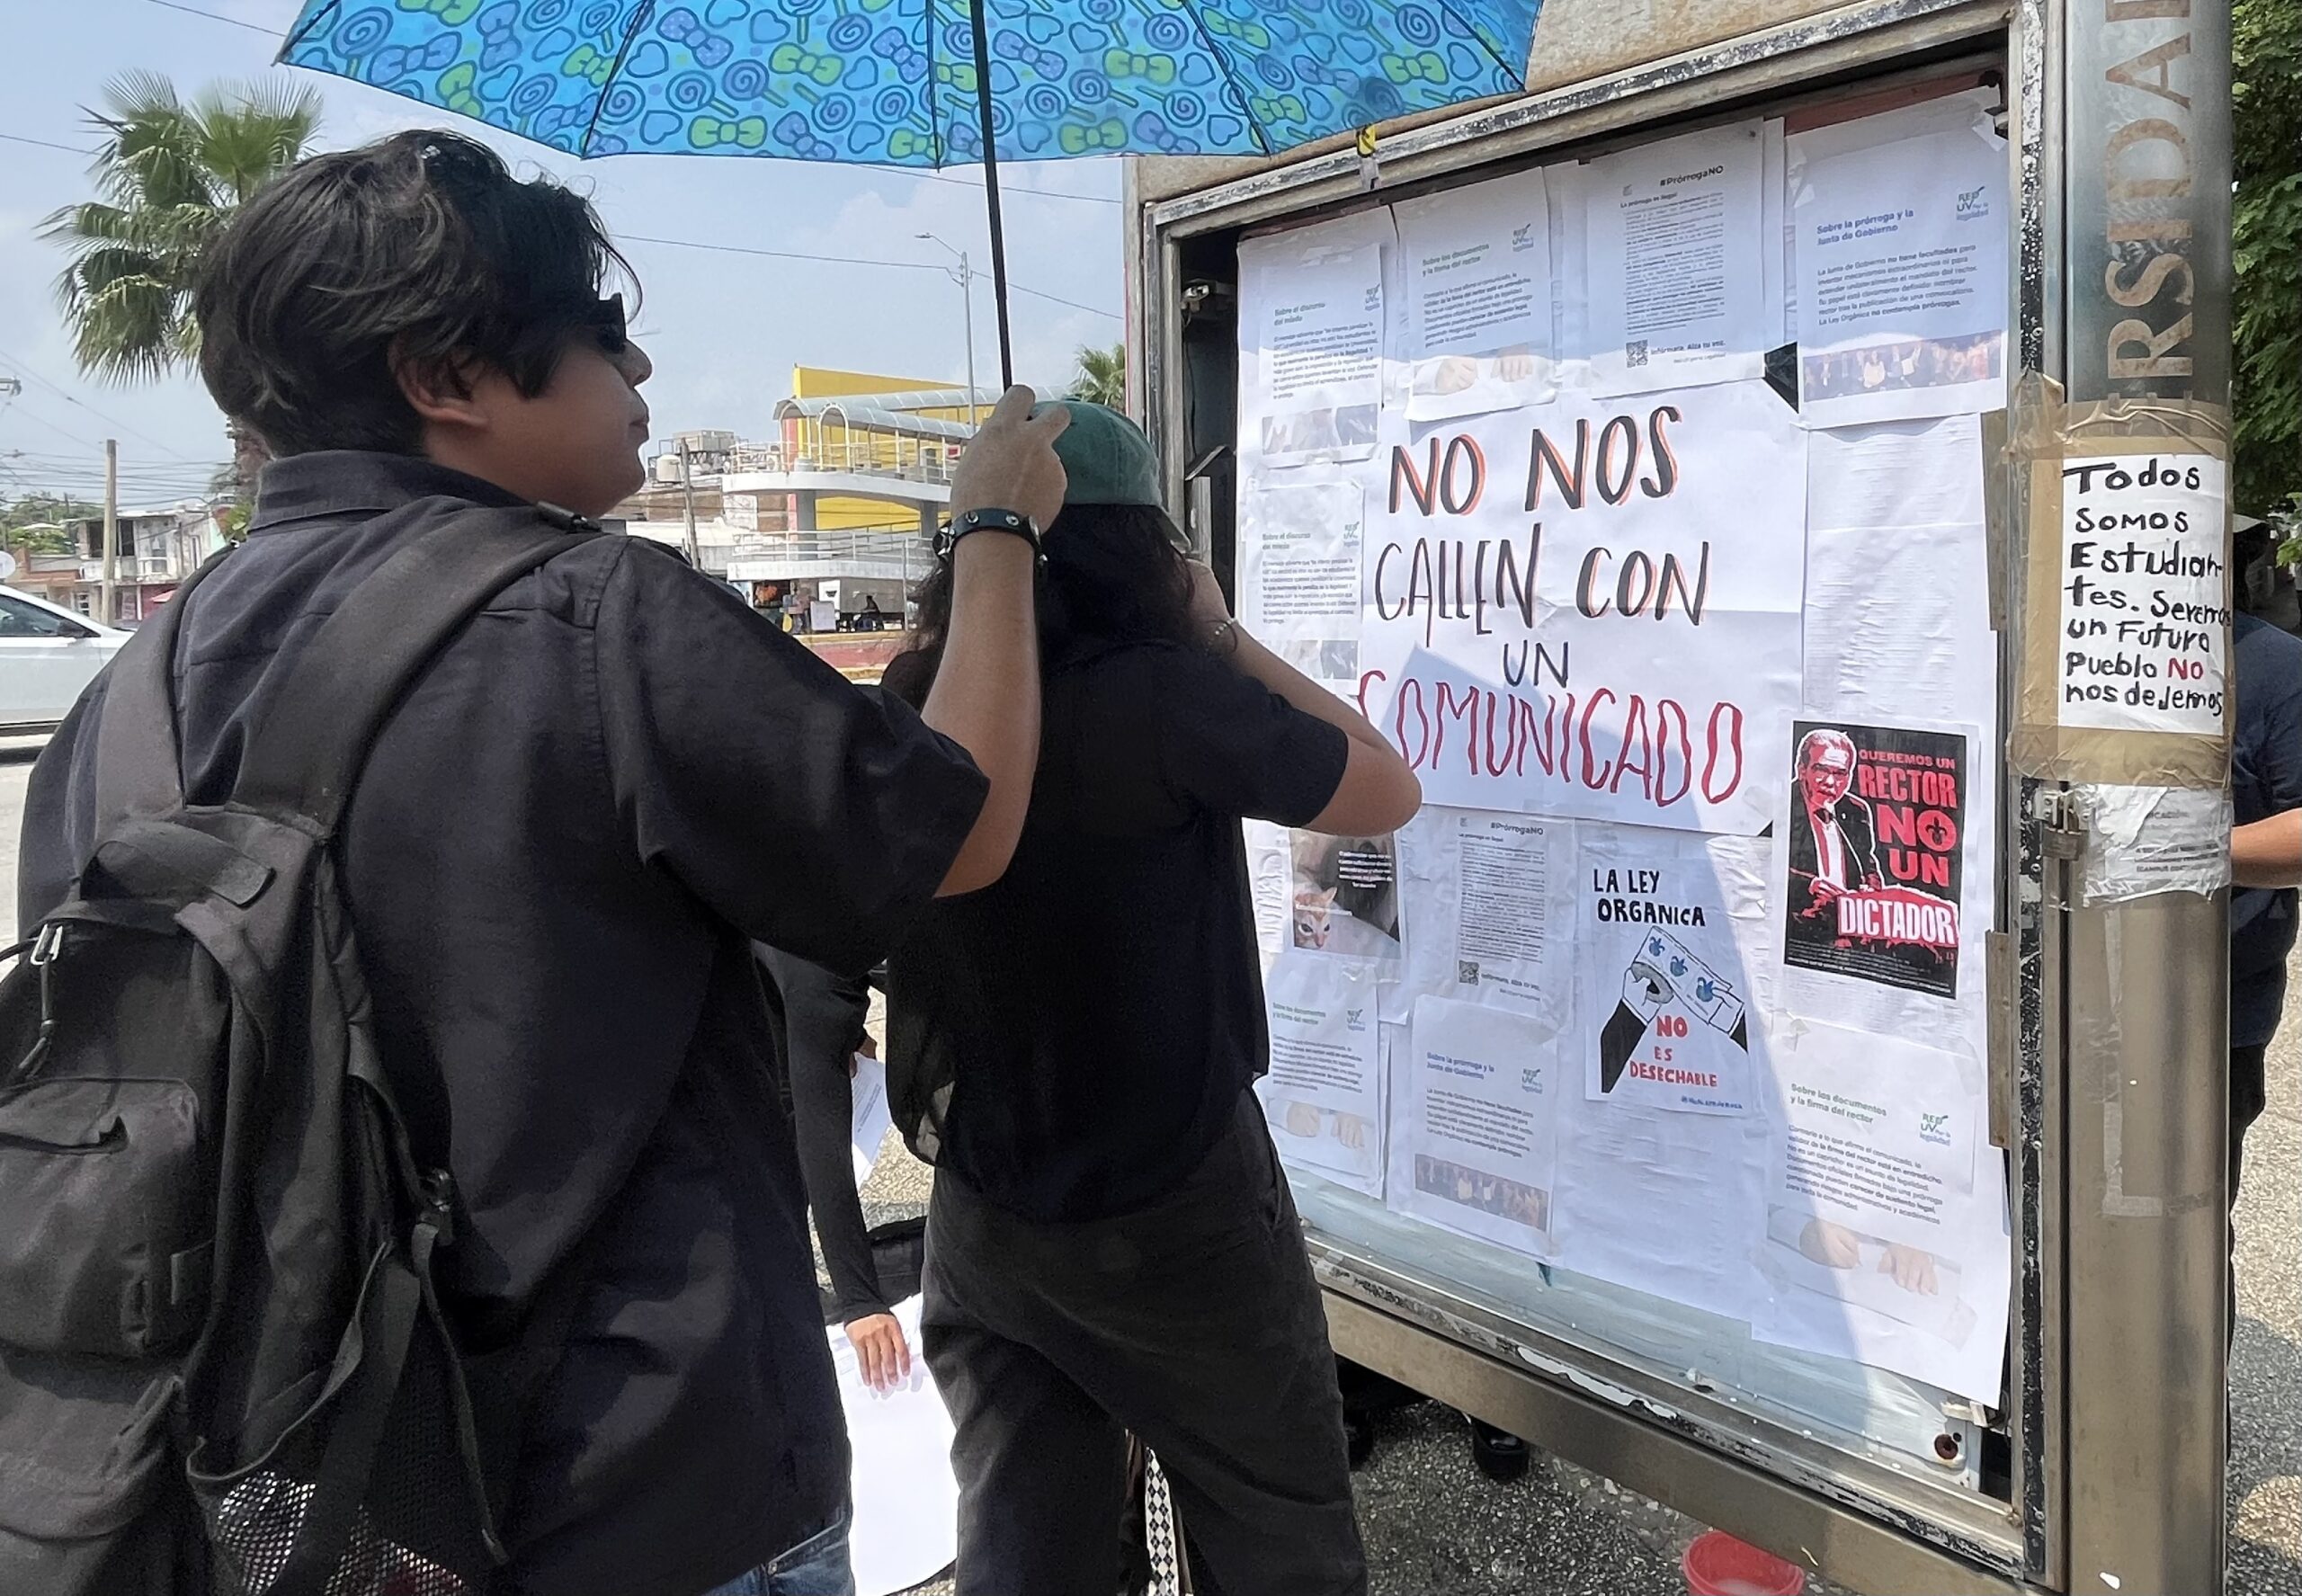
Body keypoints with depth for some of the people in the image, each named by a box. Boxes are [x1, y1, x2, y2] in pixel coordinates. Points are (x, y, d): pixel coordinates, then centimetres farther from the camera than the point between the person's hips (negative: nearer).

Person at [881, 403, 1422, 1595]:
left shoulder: (908, 705, -6)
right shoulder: (1160, 696, -22)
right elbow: (1387, 793, -9)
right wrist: (1220, 634, -2)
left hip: (979, 1218, 6)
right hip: (1174, 1212, -5)